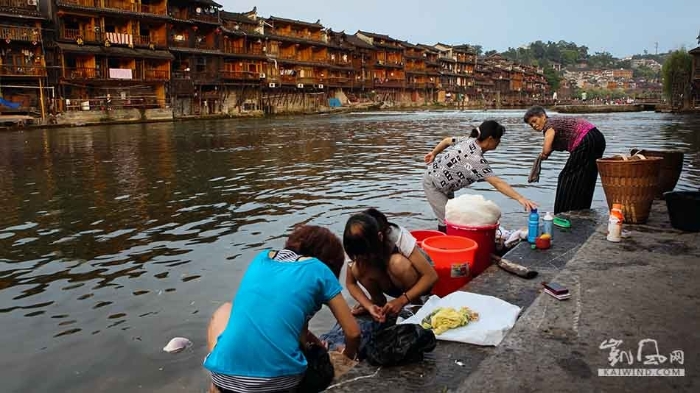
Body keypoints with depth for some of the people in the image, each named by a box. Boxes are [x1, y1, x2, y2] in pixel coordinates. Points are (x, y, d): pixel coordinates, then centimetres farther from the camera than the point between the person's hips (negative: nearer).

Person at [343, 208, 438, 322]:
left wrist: (401, 300, -38)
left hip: (418, 282, -3)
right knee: (357, 268, -26)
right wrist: (369, 305, -29)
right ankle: (378, 301, -1)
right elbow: (350, 283, -12)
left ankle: (416, 304, -11)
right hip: (391, 282, 3)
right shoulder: (359, 247, -22)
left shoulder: (398, 236, -33)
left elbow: (431, 275, -31)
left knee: (396, 262, -36)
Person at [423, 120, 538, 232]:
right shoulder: (476, 159, -33)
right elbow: (497, 183, -40)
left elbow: (447, 140, 7)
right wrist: (520, 198, -45)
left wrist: (434, 154, 22)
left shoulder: (470, 140, -8)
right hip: (434, 184, -10)